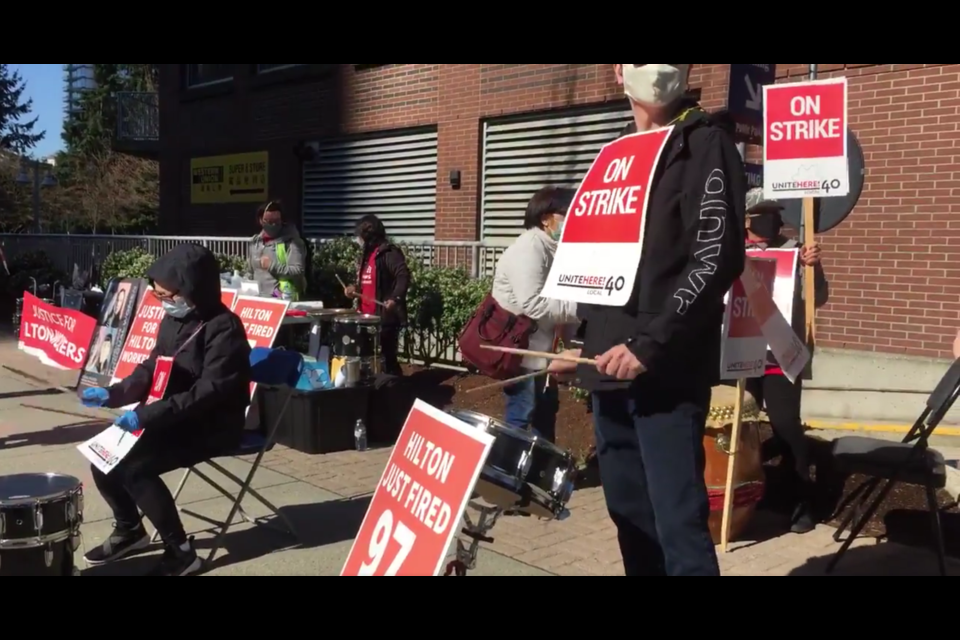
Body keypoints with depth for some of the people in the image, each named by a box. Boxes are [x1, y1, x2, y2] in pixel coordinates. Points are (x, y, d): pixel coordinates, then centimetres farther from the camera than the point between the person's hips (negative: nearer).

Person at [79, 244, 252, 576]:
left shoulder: (224, 328, -20)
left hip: (211, 427, -9)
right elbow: (151, 370, 16)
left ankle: (180, 551, -8)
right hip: (170, 421, 9)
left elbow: (209, 391, -28)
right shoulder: (174, 320, 7)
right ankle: (130, 529, 26)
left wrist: (148, 415, -32)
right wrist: (113, 394, -1)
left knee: (134, 468, -24)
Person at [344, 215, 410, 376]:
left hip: (385, 317, -10)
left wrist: (395, 298, -34)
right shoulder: (366, 255, 18)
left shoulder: (388, 253, -12)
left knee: (387, 358, -7)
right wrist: (355, 290, 9)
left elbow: (404, 276, -23)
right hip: (368, 317, 10)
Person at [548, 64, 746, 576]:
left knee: (678, 522, -6)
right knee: (630, 514, 13)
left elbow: (716, 261, -14)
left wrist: (649, 346, -20)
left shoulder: (704, 147, -2)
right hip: (609, 370, 7)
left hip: (668, 374, -7)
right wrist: (584, 345, 16)